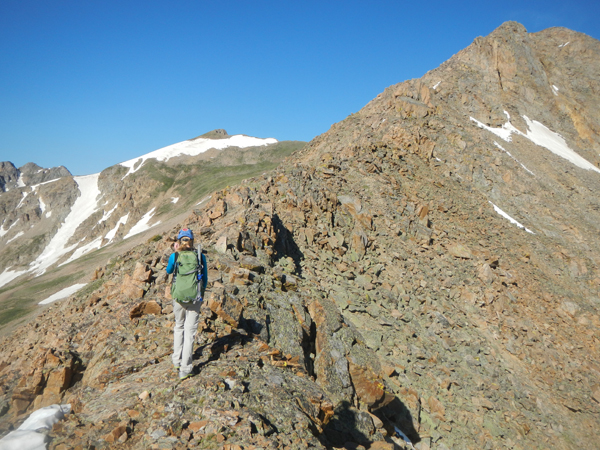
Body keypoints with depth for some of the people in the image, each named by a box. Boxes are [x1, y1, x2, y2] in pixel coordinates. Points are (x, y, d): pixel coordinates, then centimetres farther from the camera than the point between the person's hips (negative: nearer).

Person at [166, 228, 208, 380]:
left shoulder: (174, 256, -4)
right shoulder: (200, 256, -2)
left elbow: (168, 271, 18)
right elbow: (205, 279, 8)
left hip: (178, 298, 1)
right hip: (195, 299, -1)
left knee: (179, 327, 22)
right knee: (190, 331, 2)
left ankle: (177, 361, 28)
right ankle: (185, 368, 0)